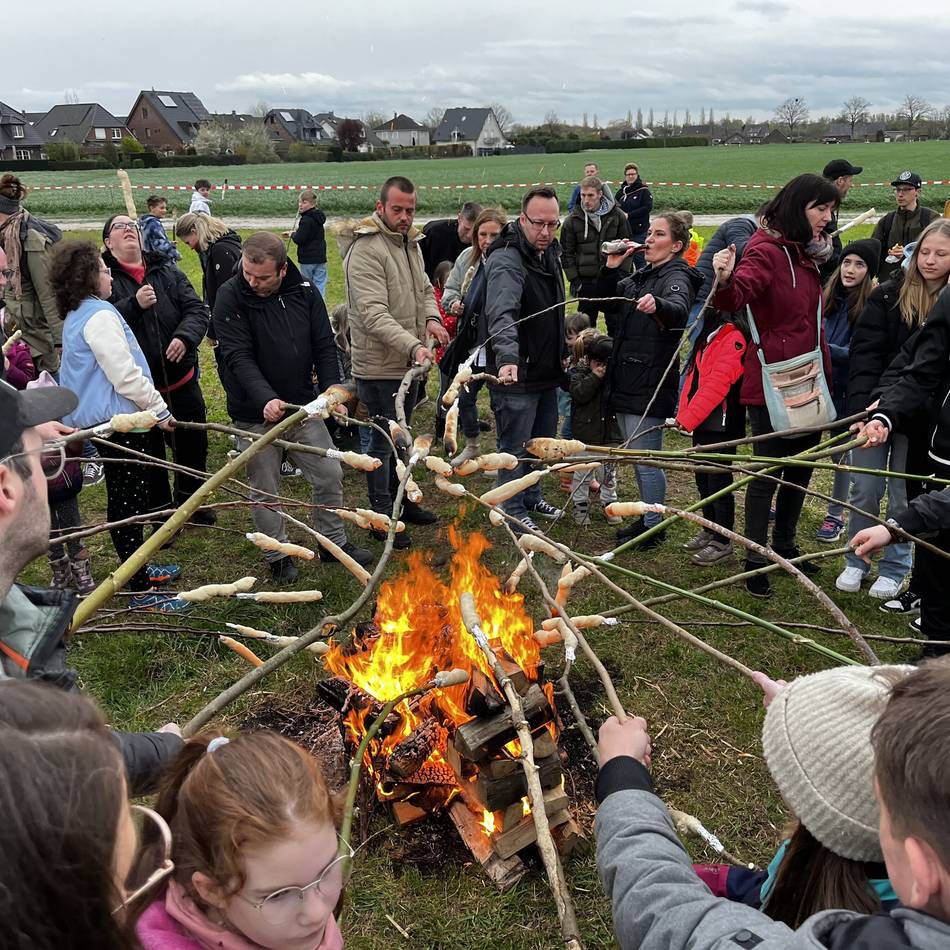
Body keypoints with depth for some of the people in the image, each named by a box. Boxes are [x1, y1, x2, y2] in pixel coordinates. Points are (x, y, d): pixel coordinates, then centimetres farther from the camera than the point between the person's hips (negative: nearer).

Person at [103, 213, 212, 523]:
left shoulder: (168, 273, 7)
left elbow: (196, 310, -1)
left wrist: (185, 336, -20)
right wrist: (134, 304, -24)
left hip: (182, 381, 3)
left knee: (193, 446, 16)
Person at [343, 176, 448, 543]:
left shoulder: (410, 242, 9)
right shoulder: (365, 250, -20)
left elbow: (424, 289, 18)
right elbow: (374, 314, -27)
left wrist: (431, 317, -4)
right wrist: (414, 346, -36)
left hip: (409, 362, 9)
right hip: (380, 366, -9)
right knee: (383, 443, 3)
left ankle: (401, 501, 37)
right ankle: (382, 516, 16)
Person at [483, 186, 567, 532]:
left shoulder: (550, 253, 7)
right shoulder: (505, 261, -23)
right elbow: (501, 314, -41)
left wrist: (561, 352, 23)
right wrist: (507, 356, -56)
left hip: (547, 372, 9)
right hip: (516, 374, -9)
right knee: (515, 447, 5)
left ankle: (531, 497, 40)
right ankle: (513, 511, 22)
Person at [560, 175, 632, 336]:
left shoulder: (617, 216, -1)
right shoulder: (572, 221, -4)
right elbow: (566, 253, 1)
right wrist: (574, 280, -5)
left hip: (613, 279, 1)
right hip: (586, 281, -1)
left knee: (616, 323, 11)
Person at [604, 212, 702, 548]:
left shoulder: (677, 276, -11)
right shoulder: (640, 277, 17)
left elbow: (680, 308, -32)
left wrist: (657, 304, -54)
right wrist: (611, 268, 2)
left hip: (651, 384, -9)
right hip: (627, 381, 9)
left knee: (646, 459, -3)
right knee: (637, 456, 17)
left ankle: (654, 526, 12)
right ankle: (647, 518, 30)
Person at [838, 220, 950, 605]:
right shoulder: (889, 294, -2)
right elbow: (865, 353, -7)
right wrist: (864, 406, -18)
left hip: (918, 415, -1)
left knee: (903, 494, 8)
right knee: (864, 489, 6)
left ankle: (894, 569, 23)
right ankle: (855, 562, 23)